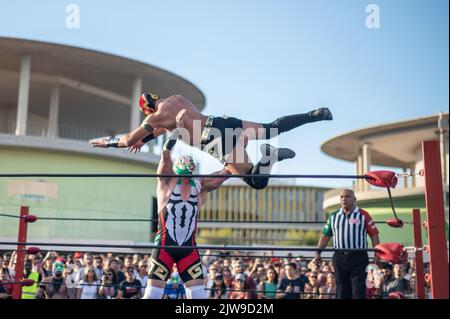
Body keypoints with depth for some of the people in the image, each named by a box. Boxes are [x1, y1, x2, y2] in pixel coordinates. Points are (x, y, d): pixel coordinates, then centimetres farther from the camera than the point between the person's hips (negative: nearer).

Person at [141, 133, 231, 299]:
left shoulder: (200, 186, 6)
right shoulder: (167, 181, -3)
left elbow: (224, 174, 1)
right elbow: (165, 156, -18)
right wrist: (175, 135, -28)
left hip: (188, 247, 3)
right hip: (164, 245, -3)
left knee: (198, 293, 1)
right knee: (153, 293, -2)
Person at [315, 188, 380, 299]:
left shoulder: (363, 215, 0)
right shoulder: (333, 216, 11)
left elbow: (374, 235, -2)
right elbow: (325, 235, 14)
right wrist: (318, 252, 6)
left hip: (358, 258, -3)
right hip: (340, 257, 4)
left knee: (359, 290, -4)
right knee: (342, 290, 9)